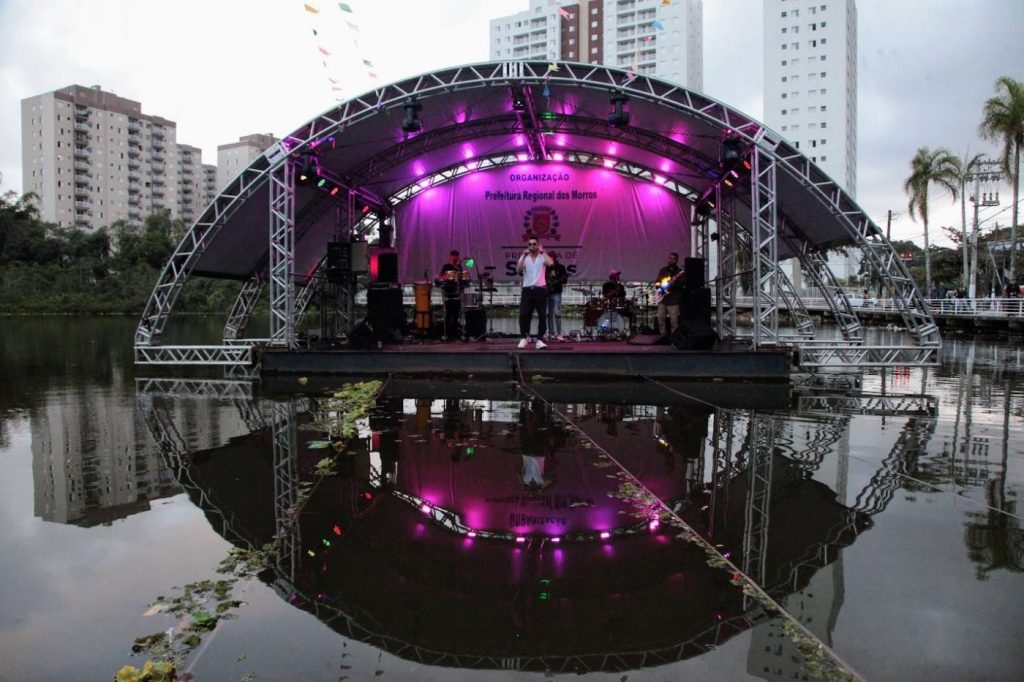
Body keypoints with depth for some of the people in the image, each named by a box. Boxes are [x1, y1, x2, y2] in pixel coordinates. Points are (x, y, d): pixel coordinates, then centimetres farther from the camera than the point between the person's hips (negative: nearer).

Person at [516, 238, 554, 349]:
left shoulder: (543, 257, 3)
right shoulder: (524, 258, 8)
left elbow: (550, 263, -19)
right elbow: (518, 270, -9)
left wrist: (542, 252, -10)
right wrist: (524, 255, -11)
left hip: (540, 289, -1)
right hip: (527, 289, 1)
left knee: (542, 316, -2)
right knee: (523, 315, -5)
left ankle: (540, 340, 3)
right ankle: (524, 337, 9)